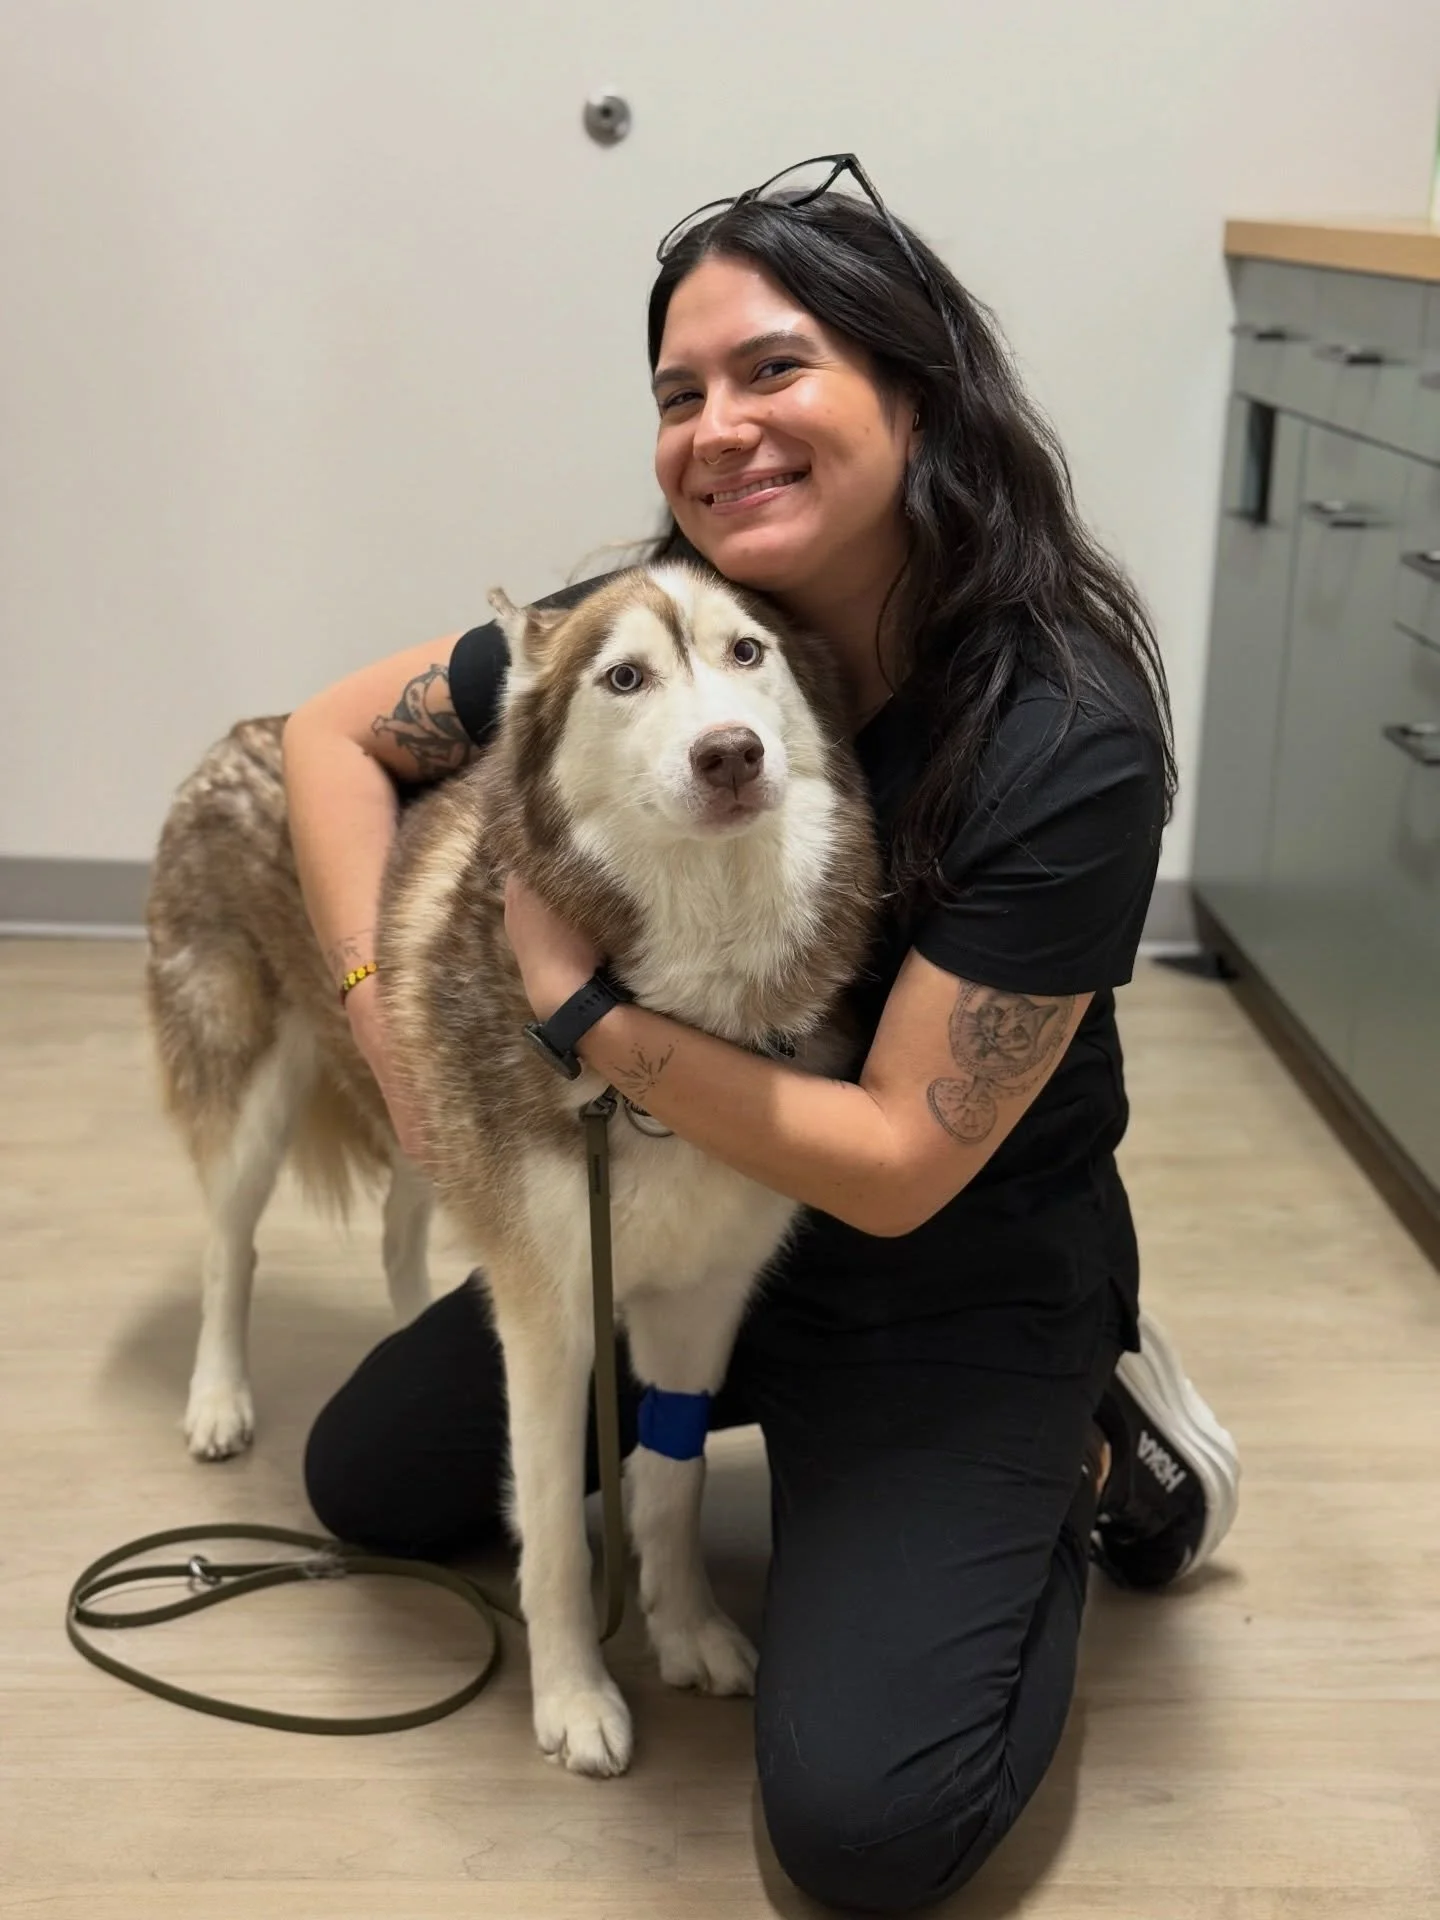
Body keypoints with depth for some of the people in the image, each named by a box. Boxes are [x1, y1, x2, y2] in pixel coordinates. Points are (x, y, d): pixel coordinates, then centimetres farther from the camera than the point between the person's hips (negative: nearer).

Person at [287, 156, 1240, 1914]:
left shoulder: (1068, 744, -29)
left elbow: (896, 1167, -26)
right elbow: (337, 733, 0)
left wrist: (578, 1006, -25)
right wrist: (387, 1006, -13)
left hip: (957, 1291, -5)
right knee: (365, 1483, 16)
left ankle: (1083, 1464, 9)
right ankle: (775, 1417, 27)